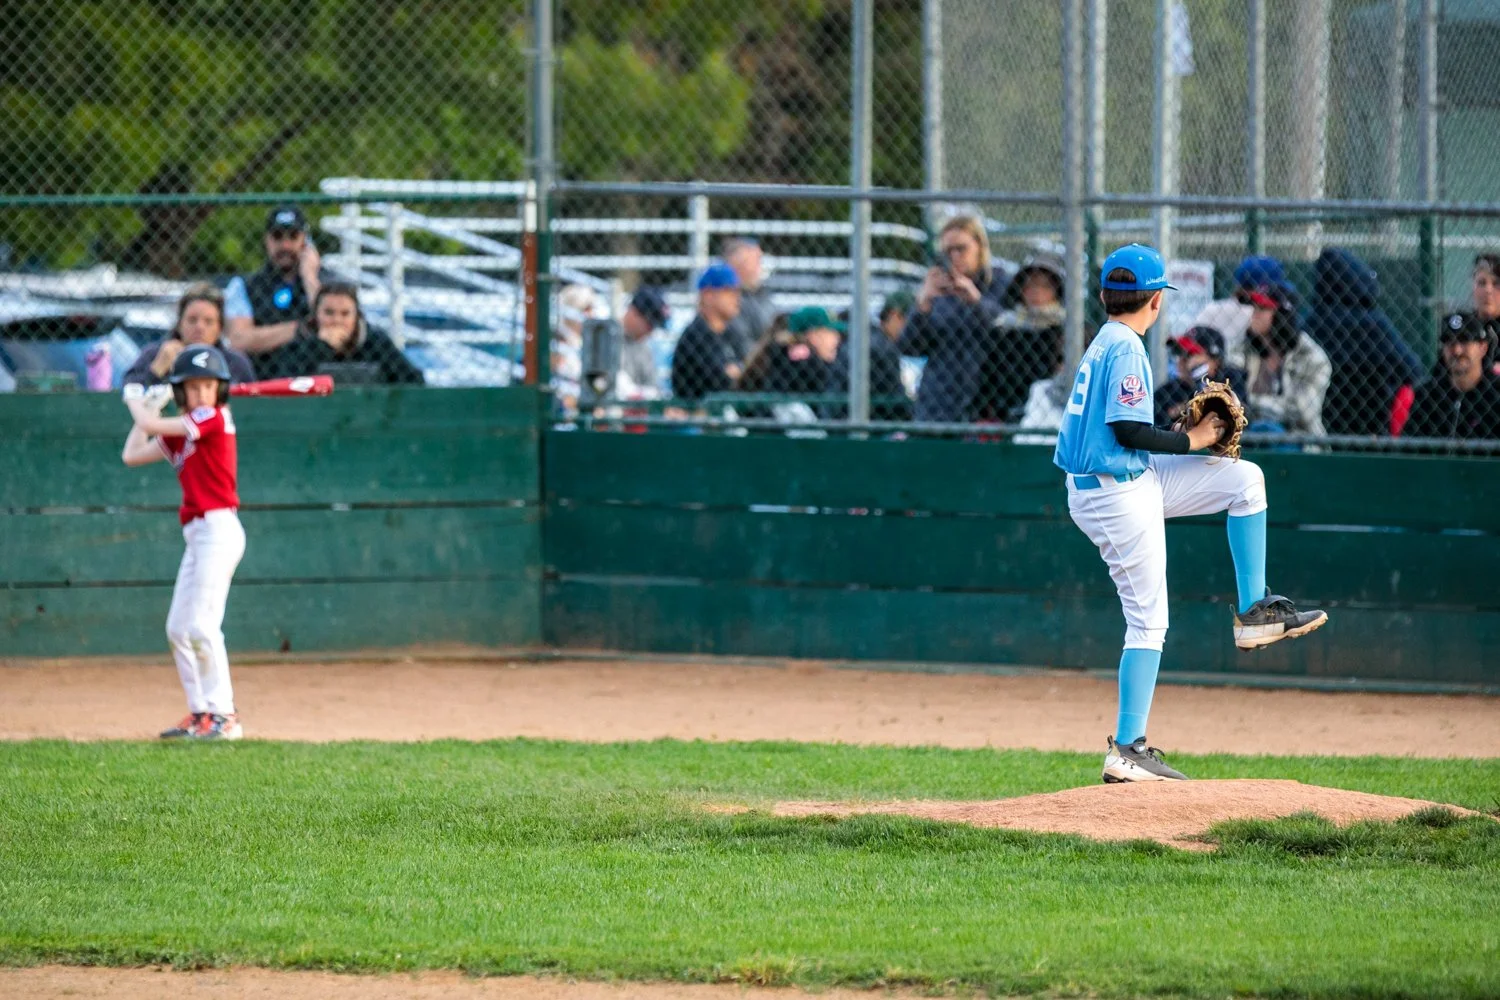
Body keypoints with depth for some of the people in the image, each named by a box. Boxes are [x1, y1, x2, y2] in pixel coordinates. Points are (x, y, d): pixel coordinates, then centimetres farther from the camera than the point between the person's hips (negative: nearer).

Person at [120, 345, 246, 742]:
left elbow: (149, 426, -14)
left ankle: (223, 716, -13)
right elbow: (132, 455, 14)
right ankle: (200, 711, 17)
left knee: (201, 626, -14)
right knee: (178, 628, 12)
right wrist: (147, 408, 16)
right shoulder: (180, 433, 15)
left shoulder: (213, 418, -10)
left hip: (218, 528, -10)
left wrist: (137, 406, 7)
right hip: (198, 534, 10)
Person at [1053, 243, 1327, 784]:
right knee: (1148, 620, -6)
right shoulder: (1127, 349, -16)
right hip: (1116, 494, -9)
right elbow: (1126, 430, -23)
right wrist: (1189, 441, -13)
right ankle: (1126, 751, -6)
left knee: (1245, 479, 13)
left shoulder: (1103, 344, 12)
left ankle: (1255, 610, 12)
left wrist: (1178, 431, 9)